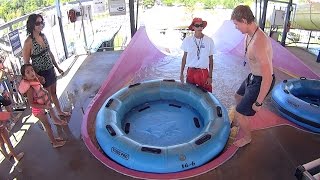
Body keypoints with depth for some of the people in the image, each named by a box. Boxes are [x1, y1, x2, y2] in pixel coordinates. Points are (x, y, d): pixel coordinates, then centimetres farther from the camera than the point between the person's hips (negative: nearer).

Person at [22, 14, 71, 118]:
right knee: (48, 96, 9)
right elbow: (26, 63, -16)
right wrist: (37, 76, -21)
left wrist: (57, 67, 15)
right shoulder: (29, 42, -20)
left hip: (50, 70, 6)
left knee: (54, 92, 22)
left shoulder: (43, 36, 1)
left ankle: (60, 112, 40)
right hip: (42, 74, -6)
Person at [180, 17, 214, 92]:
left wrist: (210, 76, -1)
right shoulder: (187, 40, -3)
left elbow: (211, 59, 0)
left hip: (204, 72, -1)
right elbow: (184, 57, 5)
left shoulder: (209, 41, -5)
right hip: (191, 71, 1)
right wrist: (181, 73, 7)